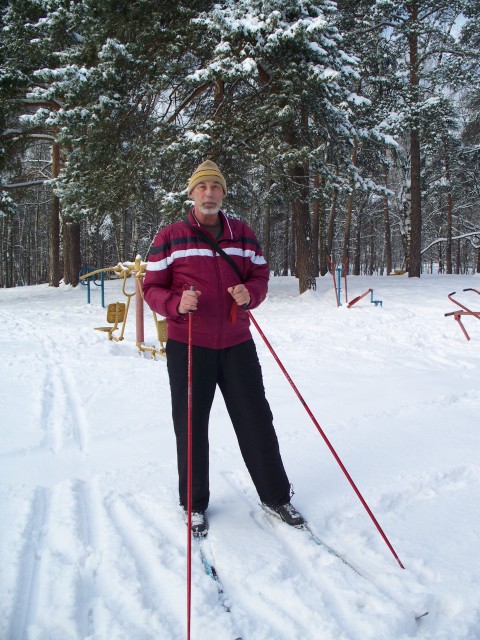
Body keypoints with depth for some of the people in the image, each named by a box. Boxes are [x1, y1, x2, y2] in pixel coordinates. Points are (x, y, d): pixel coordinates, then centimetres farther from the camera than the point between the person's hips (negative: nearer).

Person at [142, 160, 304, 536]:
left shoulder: (243, 234, 9)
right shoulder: (170, 237, 0)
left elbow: (261, 275, 12)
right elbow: (152, 287, 0)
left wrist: (250, 293, -11)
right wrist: (176, 303, -20)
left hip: (237, 343, 2)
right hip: (187, 345, -2)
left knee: (256, 420, 6)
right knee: (191, 427, 7)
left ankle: (275, 495, 23)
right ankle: (194, 503, 25)